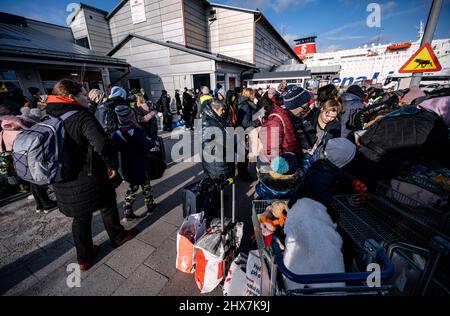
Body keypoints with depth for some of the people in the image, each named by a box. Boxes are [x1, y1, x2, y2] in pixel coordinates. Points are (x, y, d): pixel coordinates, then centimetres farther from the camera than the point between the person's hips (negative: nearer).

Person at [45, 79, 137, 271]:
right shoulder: (81, 116, -19)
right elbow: (102, 143, -33)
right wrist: (112, 164, -18)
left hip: (63, 182, 7)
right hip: (89, 178, -6)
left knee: (81, 217, 19)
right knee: (108, 207, 17)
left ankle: (84, 258, 32)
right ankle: (118, 237, 38)